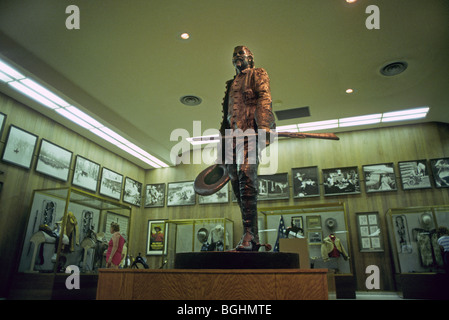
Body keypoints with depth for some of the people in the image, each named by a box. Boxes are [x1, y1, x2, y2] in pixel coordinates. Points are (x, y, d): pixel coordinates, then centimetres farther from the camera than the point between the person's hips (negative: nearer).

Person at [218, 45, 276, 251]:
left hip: (249, 132, -6)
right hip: (232, 136, 7)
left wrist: (264, 127, -22)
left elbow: (264, 99, -4)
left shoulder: (257, 74, 15)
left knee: (246, 179, -22)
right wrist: (222, 147, 20)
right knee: (237, 184, -1)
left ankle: (249, 236, -22)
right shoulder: (231, 84, 33)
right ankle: (255, 237, 4)